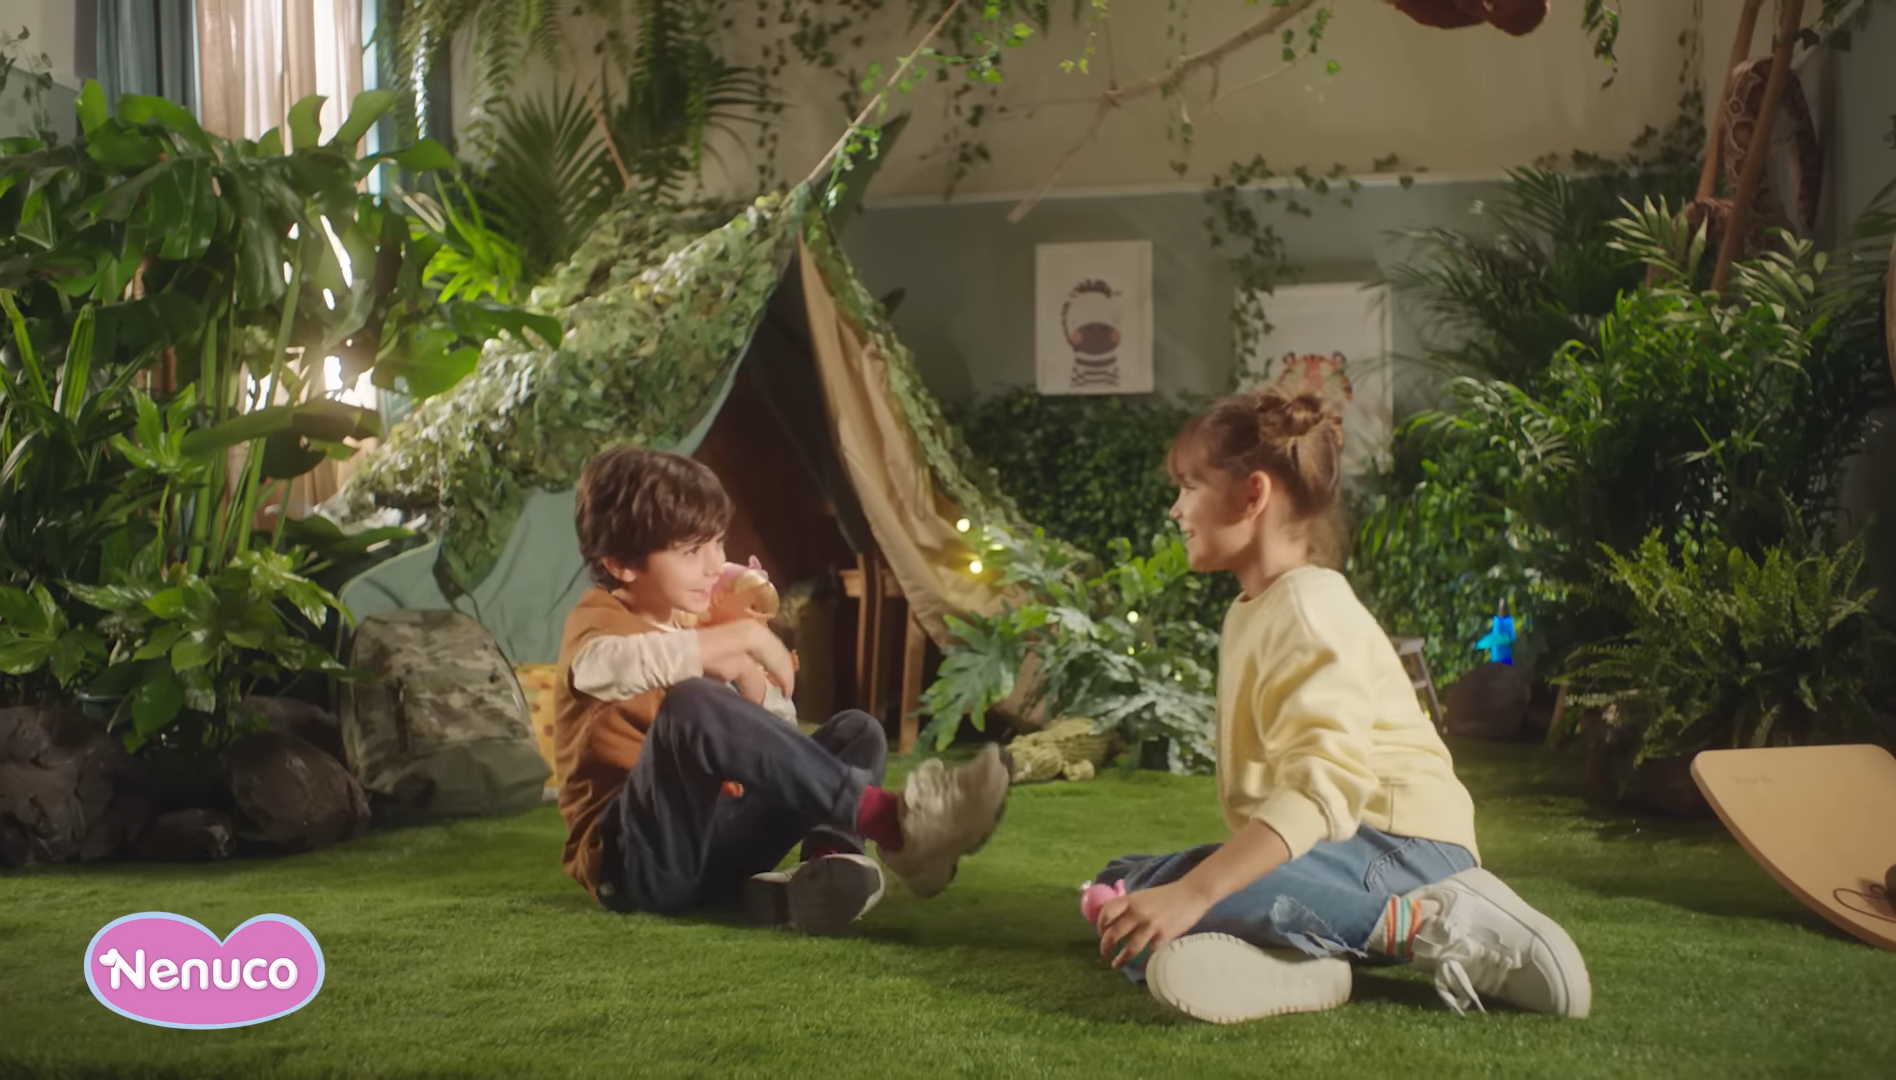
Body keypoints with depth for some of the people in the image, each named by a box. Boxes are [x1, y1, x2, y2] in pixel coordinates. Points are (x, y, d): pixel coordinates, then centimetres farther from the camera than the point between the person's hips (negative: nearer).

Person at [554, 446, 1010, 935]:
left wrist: (745, 668, 0)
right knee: (692, 705, -33)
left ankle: (830, 859, -30)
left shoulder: (697, 622, 17)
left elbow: (777, 730, 19)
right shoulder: (598, 618, -6)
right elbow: (612, 663, -34)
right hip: (633, 859, -8)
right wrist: (744, 635, -28)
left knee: (856, 730, 4)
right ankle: (891, 821, -33)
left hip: (715, 841, 8)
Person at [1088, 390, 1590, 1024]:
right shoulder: (1248, 612, 18)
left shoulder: (1311, 607, -14)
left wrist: (1192, 891, -35)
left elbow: (1324, 787, -28)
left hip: (1399, 844, -10)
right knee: (1119, 888, 2)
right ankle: (1292, 962, -19)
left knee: (1161, 896, -31)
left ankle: (1428, 922, -19)